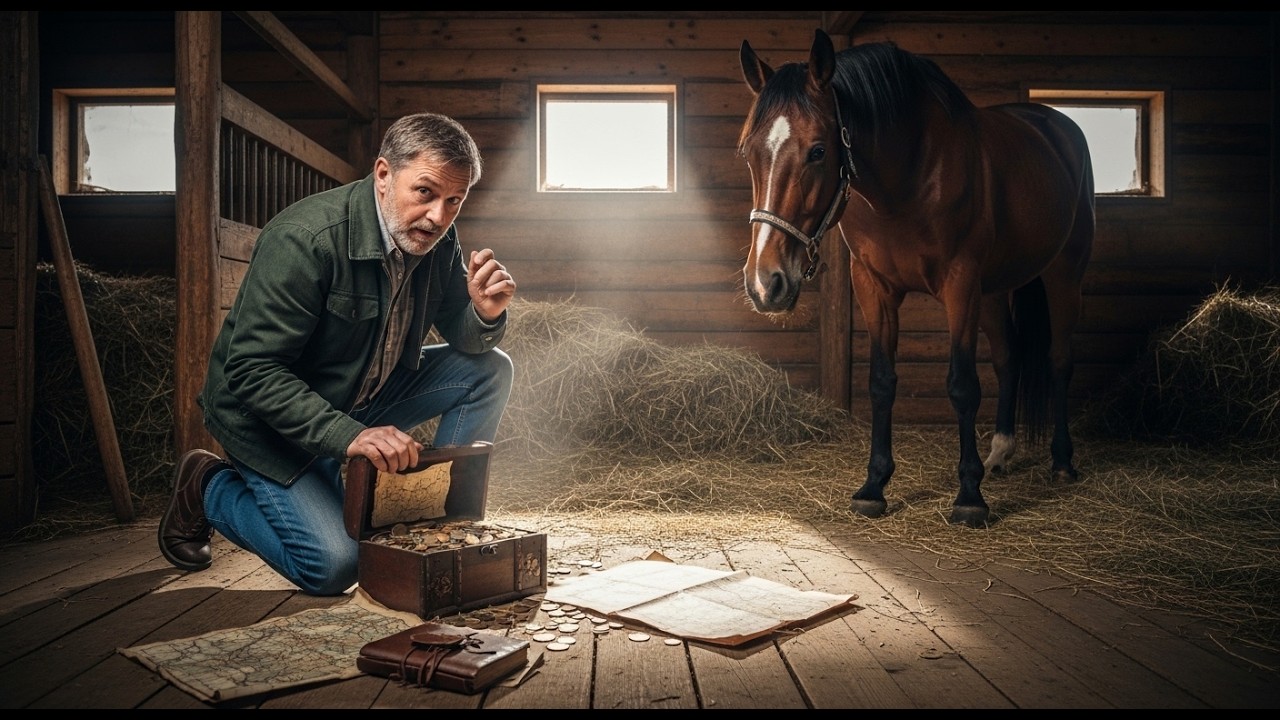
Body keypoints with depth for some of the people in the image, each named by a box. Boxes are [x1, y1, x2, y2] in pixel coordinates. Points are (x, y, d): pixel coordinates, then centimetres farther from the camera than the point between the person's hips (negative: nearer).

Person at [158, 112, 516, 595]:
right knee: (334, 566, -17)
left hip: (365, 399, 7)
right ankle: (209, 488, 9)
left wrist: (486, 313, -23)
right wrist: (348, 437, -40)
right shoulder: (304, 238, -29)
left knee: (491, 370, -7)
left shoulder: (438, 242, -8)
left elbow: (465, 342, 1)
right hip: (267, 416, -7)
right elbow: (252, 372, -30)